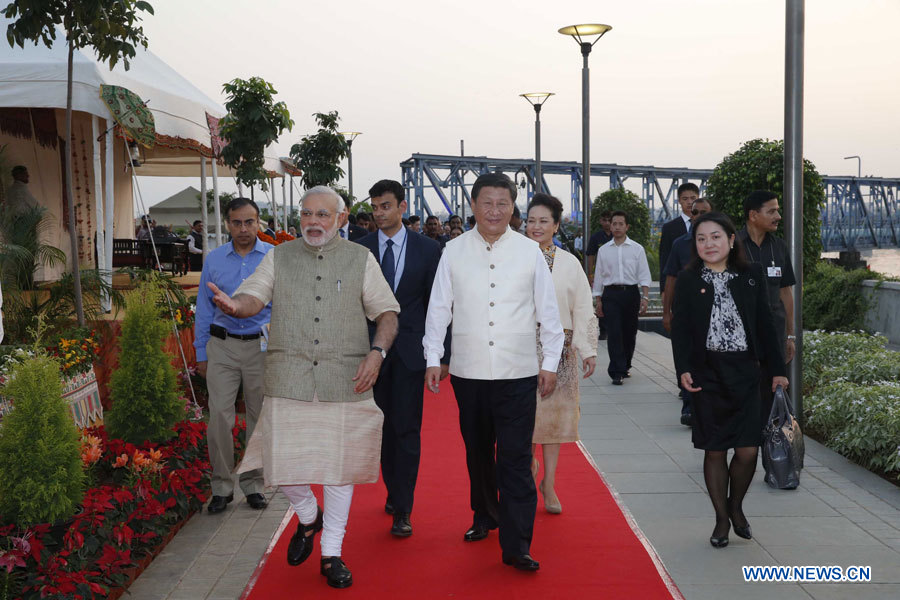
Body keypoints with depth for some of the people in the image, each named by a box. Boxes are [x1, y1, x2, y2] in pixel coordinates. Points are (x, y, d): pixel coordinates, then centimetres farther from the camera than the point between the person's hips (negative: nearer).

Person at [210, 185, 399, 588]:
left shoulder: (360, 259, 7)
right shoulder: (279, 257, 9)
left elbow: (387, 312, 6)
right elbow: (254, 296, -3)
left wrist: (377, 352, -12)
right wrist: (235, 305, -27)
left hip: (345, 383, 0)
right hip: (288, 380, 1)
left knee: (339, 464, 6)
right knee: (282, 462, -1)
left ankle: (331, 554, 22)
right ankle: (308, 517, 32)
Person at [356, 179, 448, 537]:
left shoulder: (427, 249, 0)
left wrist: (443, 353, -1)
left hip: (410, 350, -2)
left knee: (407, 429, -4)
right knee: (384, 427, 12)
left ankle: (402, 510, 1)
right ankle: (394, 491, 30)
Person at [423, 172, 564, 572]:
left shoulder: (530, 251, 1)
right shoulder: (454, 251, 2)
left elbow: (548, 311, 6)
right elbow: (439, 308, 6)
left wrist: (550, 363, 4)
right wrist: (433, 359, 3)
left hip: (518, 373, -2)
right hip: (468, 372, 2)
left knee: (515, 459, -5)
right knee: (477, 452, 15)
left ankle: (517, 546, 0)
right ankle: (484, 516, 37)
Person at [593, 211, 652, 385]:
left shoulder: (637, 249, 5)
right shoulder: (603, 250, 9)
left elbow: (644, 275, 2)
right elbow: (599, 276, 12)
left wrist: (645, 297, -9)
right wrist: (598, 301, 8)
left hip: (631, 292, 0)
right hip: (610, 294, 0)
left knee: (629, 333, 8)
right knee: (614, 333, -9)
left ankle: (625, 367, 26)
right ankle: (617, 372, -9)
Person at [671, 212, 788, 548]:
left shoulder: (751, 276, 5)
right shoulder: (688, 281, 1)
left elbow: (764, 323, 8)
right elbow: (680, 329, -2)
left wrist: (778, 368, 7)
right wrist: (683, 369, -14)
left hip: (745, 372, 1)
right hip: (707, 374, -1)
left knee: (747, 450, -1)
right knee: (715, 450, 4)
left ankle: (736, 506, 25)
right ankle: (722, 519, 19)